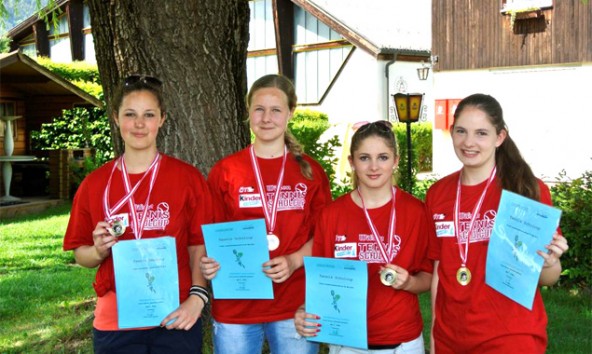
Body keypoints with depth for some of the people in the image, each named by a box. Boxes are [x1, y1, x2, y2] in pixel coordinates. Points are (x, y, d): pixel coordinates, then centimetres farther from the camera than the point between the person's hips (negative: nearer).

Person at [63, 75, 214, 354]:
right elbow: (81, 255, 8)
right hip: (114, 323, 2)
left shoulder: (187, 177, -3)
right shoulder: (94, 184, 2)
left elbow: (199, 245, -2)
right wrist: (99, 251, -12)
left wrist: (197, 297, -15)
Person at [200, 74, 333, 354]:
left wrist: (293, 262, -12)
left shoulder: (311, 172, 3)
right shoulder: (224, 172, 0)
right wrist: (209, 264, -16)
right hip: (235, 307, -1)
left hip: (295, 307, 1)